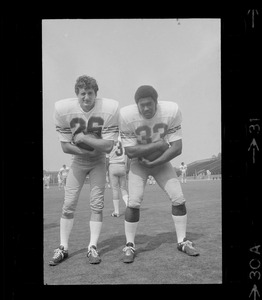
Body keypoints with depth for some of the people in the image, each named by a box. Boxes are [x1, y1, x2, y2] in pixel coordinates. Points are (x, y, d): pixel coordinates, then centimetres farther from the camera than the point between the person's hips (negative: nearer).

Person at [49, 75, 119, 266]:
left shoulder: (109, 109, -22)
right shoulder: (63, 109, -19)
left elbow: (108, 146, -23)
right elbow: (65, 146, -13)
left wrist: (83, 138, -28)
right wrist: (88, 151, -21)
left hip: (99, 161, -1)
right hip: (78, 160, 1)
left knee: (97, 204, -4)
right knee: (69, 204, -2)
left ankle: (93, 248, 3)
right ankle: (63, 248, 8)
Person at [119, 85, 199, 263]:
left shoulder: (171, 111, -25)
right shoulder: (127, 116, -26)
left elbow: (177, 148, -22)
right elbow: (130, 151, -24)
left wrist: (153, 163, -23)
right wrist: (159, 144, -26)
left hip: (162, 162, 2)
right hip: (139, 163, -1)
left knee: (179, 199, -3)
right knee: (134, 202, -13)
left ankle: (182, 241, 16)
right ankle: (130, 245, 4)